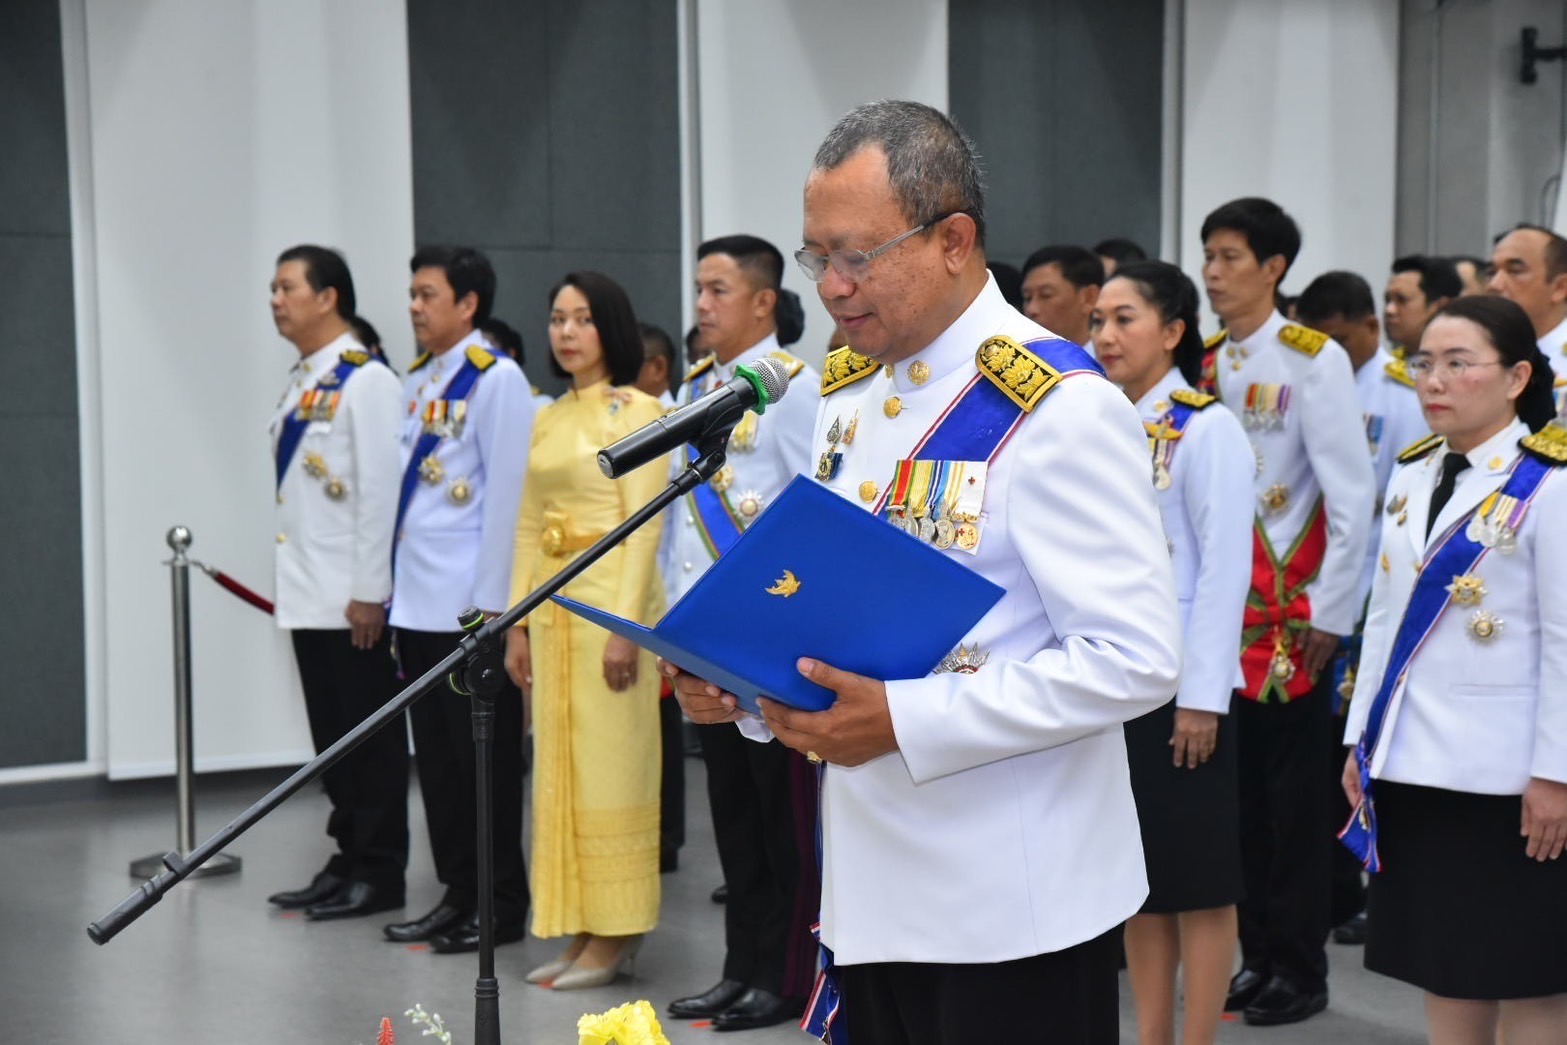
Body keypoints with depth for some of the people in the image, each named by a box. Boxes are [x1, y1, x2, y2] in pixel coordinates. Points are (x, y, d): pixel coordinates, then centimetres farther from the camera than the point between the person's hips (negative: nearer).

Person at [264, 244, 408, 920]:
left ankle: (379, 872, 8)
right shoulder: (300, 383, 14)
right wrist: (293, 582, 13)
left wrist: (370, 591, -17)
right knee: (332, 735, 13)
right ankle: (348, 860, 21)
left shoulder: (367, 381, -11)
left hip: (352, 595, -8)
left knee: (371, 736, 1)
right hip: (308, 595, 8)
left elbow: (381, 490, -15)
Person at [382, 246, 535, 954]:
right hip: (418, 601, 8)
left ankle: (501, 905, 10)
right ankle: (457, 893, 22)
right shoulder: (417, 380, 14)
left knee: (485, 755, 1)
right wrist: (397, 587, 13)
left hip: (470, 603, -8)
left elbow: (506, 492, -14)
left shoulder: (497, 378, -10)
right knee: (435, 754, 12)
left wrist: (490, 602, -16)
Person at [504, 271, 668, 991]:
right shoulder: (548, 419, 15)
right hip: (551, 602, 7)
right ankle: (580, 931, 16)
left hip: (612, 597, -7)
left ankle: (616, 935, 5)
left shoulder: (637, 411, -6)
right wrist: (517, 623, 10)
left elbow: (644, 526, -12)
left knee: (610, 762, -4)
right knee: (559, 764, 8)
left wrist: (626, 626, -18)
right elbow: (528, 528, 15)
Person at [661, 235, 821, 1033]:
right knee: (730, 803, 13)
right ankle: (743, 967, 22)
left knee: (784, 807, 1)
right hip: (704, 632, 8)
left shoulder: (794, 385, -9)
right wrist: (675, 607, 14)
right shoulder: (693, 388, 14)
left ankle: (787, 977, 10)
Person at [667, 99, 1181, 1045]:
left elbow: (1137, 659, -21)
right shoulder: (848, 391, 9)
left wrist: (903, 720, -24)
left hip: (1012, 907, -7)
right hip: (873, 888, 7)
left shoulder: (1060, 409, -15)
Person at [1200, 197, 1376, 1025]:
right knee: (1239, 787, 9)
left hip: (1291, 614, -5)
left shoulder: (1314, 359, -7)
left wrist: (1330, 613, -11)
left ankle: (1300, 968, 12)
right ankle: (1257, 954, 20)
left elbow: (1352, 494, -10)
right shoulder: (1205, 364, 8)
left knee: (1294, 791, 2)